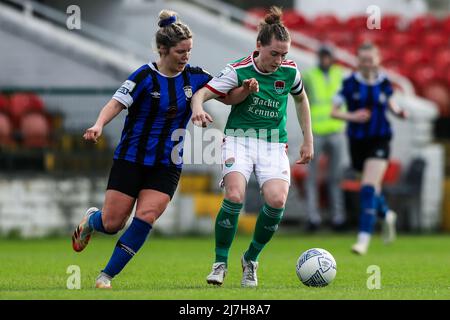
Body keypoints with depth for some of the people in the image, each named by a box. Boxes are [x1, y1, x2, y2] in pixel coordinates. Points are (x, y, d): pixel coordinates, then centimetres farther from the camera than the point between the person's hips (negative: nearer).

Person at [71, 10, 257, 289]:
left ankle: (107, 276, -2)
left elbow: (228, 97, 7)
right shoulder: (146, 77, -13)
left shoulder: (195, 77, 0)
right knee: (112, 224, -2)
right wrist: (99, 125, -39)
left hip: (167, 165, 3)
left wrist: (246, 89, -15)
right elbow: (116, 103, -20)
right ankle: (91, 219, 37)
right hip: (131, 159, -3)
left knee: (145, 218, -14)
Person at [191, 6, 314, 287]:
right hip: (239, 138, -2)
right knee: (235, 196, -27)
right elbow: (201, 93, -16)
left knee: (277, 200, -20)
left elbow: (301, 99, 19)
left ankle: (251, 259, 5)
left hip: (274, 143, 3)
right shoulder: (239, 71, -11)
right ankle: (220, 264, -8)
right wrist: (198, 109, -40)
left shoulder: (290, 71, -1)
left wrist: (308, 140, 17)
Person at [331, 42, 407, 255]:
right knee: (373, 188, 16)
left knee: (368, 188, -16)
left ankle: (364, 238, -17)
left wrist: (399, 112, -2)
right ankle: (387, 215, 49)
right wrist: (351, 116, -22)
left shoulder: (384, 82, -1)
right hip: (357, 140, 2)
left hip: (379, 141, -2)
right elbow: (334, 111, -4)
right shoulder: (350, 83, -5)